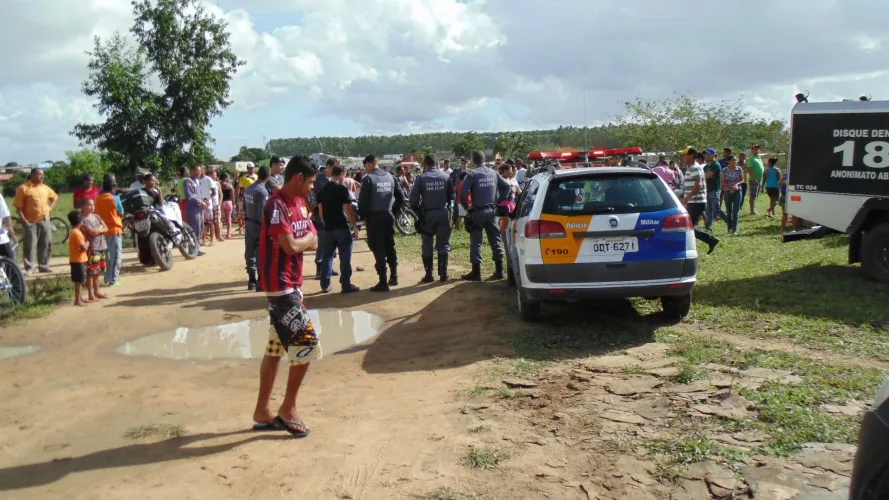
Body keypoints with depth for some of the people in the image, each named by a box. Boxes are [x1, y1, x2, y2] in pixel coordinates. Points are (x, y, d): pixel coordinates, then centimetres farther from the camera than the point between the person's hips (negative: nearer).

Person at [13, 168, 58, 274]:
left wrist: (50, 208, 12)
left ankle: (43, 266, 18)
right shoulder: (23, 188, -7)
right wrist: (23, 220, -16)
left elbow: (55, 197, 28)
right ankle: (28, 268, 4)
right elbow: (18, 206, -9)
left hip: (45, 221, 6)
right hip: (31, 222, -6)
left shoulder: (45, 187, 11)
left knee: (45, 244, 9)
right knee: (30, 245, -3)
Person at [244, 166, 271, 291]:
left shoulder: (248, 189, 6)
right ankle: (261, 282, 4)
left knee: (250, 253, 11)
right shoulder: (263, 191, -19)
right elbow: (262, 213, -21)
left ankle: (251, 280, 18)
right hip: (259, 225, -8)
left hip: (249, 224, 8)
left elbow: (245, 207, 12)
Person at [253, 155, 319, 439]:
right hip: (281, 285, -10)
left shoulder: (300, 203, 12)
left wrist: (300, 242, -9)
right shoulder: (276, 206, -18)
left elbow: (314, 242, 11)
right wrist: (307, 238, -5)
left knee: (276, 348, 14)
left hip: (290, 285, 10)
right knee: (307, 344, -8)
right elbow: (291, 246, -25)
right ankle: (288, 408, 6)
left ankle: (262, 412, 23)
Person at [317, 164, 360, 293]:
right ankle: (346, 285, 1)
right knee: (345, 258, 0)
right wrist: (355, 226, -7)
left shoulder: (322, 190, 9)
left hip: (328, 228, 6)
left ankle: (325, 285, 13)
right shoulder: (342, 189, -9)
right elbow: (348, 210, -13)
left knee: (327, 257, 11)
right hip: (342, 227, -6)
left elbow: (320, 210, 14)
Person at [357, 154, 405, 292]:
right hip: (388, 216, 5)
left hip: (374, 217, -5)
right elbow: (401, 197, 8)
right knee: (390, 247, 17)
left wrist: (363, 216, 1)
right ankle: (394, 277, 23)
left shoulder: (368, 178, -10)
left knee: (378, 249, -2)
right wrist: (393, 211, 15)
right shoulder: (390, 176, 7)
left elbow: (362, 201, -13)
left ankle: (383, 283, -1)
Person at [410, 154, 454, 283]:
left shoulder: (421, 178, -7)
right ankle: (443, 274, 7)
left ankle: (429, 275, 10)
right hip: (443, 214, 1)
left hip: (427, 215, -1)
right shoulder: (446, 176, -1)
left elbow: (413, 198, -8)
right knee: (443, 245, 8)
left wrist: (417, 210, 8)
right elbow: (452, 196, 0)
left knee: (427, 245, 8)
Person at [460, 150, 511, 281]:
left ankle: (476, 272, 1)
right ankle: (499, 270, 13)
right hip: (491, 211, 5)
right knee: (495, 240, 11)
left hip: (477, 212, -5)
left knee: (476, 242, 1)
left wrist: (466, 207, -5)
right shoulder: (493, 173, 5)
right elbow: (506, 186, 9)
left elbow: (463, 192, -18)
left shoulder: (472, 174, -10)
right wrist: (498, 201, 13)